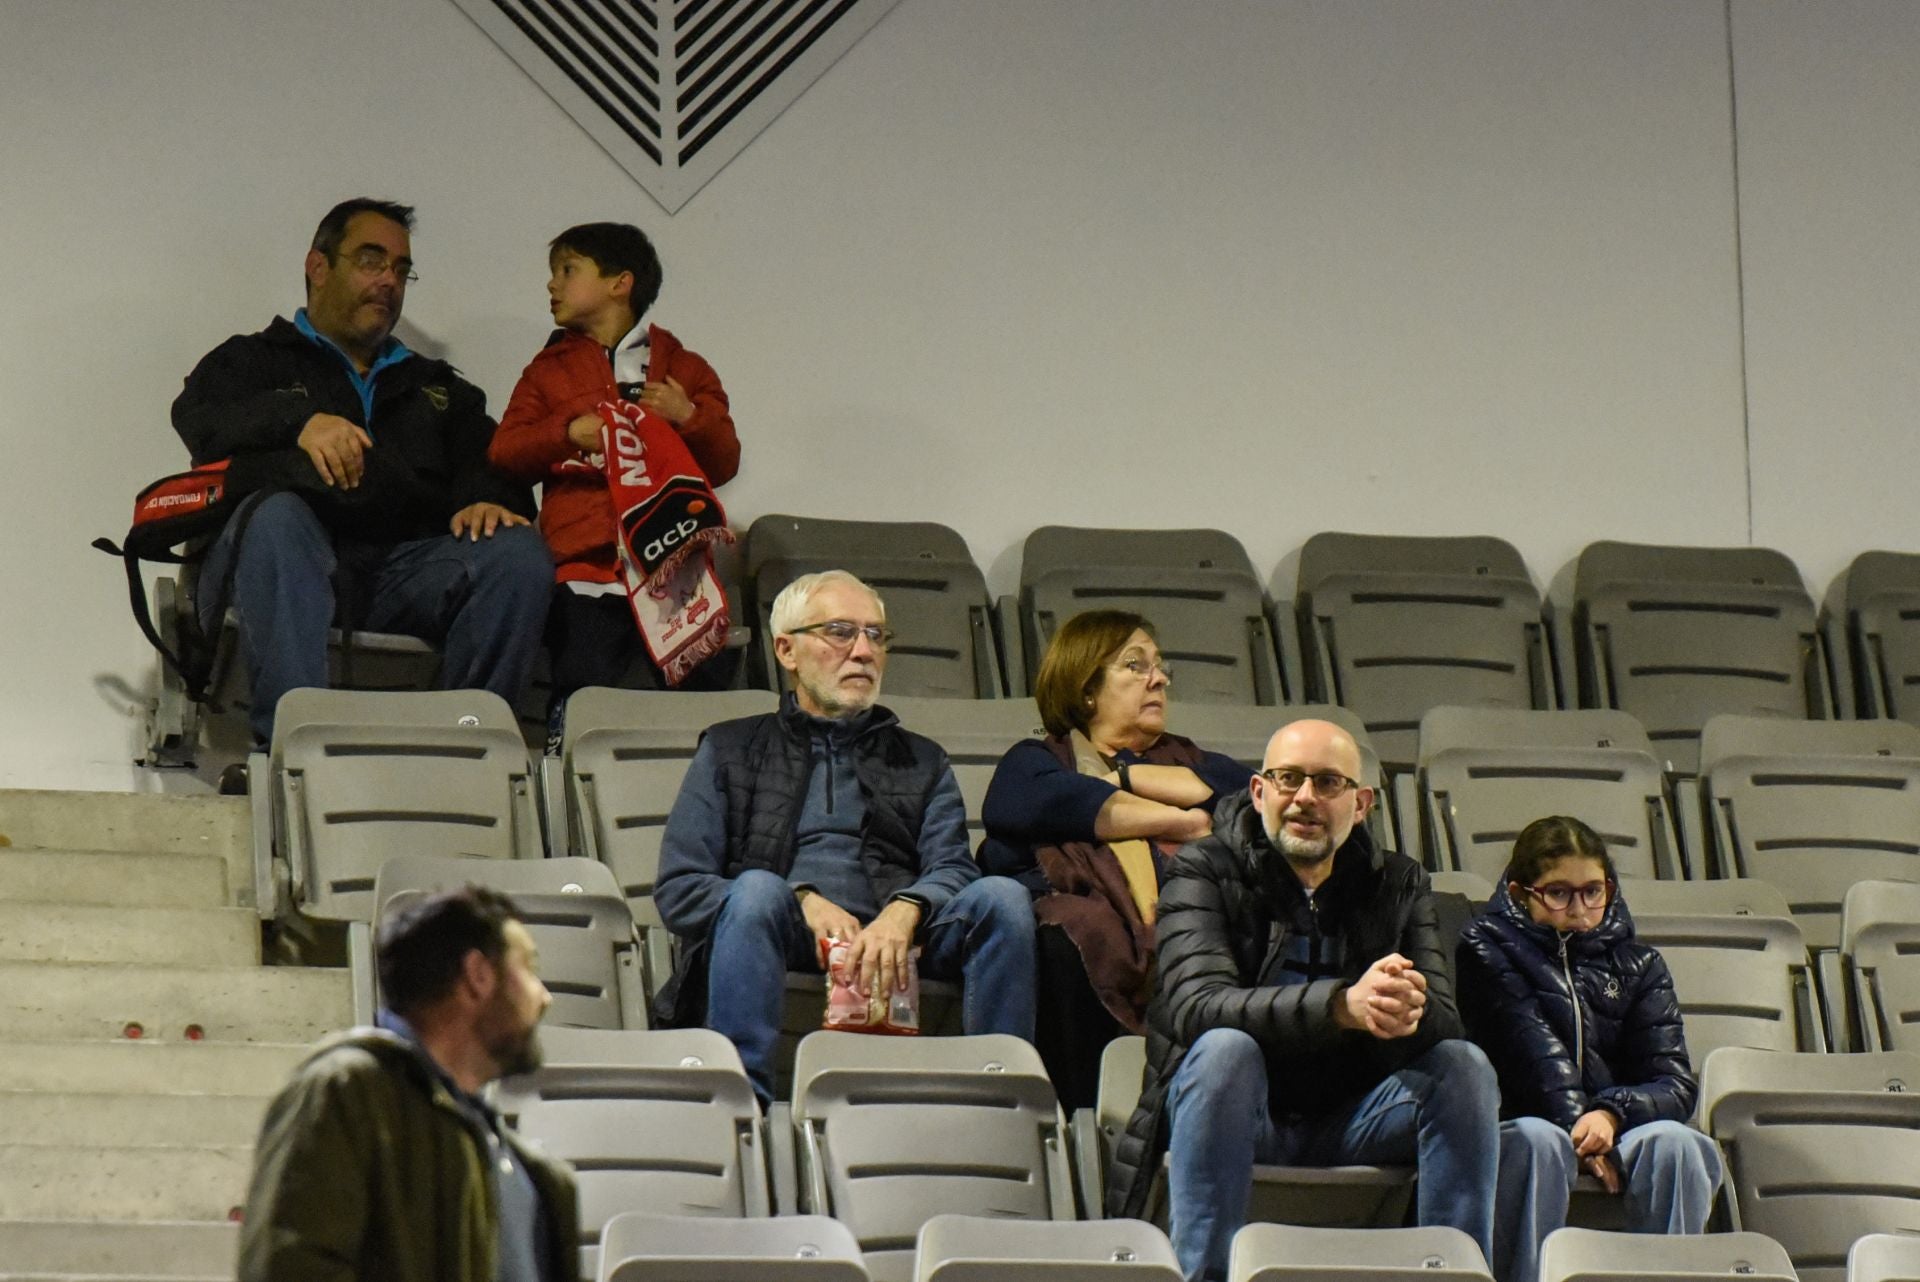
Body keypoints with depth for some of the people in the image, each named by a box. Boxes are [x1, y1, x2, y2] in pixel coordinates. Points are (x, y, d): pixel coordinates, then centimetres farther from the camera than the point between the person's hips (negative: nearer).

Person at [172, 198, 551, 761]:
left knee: (518, 551, -25)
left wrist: (488, 499, -6)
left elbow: (488, 459, 21)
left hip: (405, 566, 3)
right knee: (277, 516, -38)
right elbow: (199, 420, 3)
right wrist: (299, 421, -17)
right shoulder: (253, 361, 25)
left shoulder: (437, 387, 36)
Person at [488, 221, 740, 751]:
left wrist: (690, 418, -8)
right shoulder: (550, 369, 21)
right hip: (584, 568, 0)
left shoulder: (685, 369, 17)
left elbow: (724, 464, 11)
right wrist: (567, 433, -8)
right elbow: (504, 454, 9)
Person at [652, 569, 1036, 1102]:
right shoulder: (731, 750, 24)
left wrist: (903, 913, -14)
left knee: (1000, 897, -26)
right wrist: (803, 903, -7)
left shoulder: (921, 761, 30)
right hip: (791, 942, -2)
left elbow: (952, 870, 11)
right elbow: (678, 888, 10)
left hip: (892, 943, 2)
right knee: (758, 890, -35)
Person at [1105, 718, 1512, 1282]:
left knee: (1463, 1065, -19)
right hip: (1235, 1115, -3)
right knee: (1225, 1048, -32)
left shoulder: (1399, 885, 9)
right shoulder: (1204, 872, -3)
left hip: (1351, 1120, 3)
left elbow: (1444, 1023, -4)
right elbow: (1196, 1006, -22)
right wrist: (1343, 1006, -39)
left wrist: (1410, 1014, -33)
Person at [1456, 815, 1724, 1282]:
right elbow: (1535, 1052, -5)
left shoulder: (1637, 964, 17)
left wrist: (1612, 1114, -16)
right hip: (1525, 1120, -3)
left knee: (1671, 1140, -30)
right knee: (1536, 1139, -37)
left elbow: (1676, 1084, 5)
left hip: (1621, 1128, 3)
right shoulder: (1486, 949, 10)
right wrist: (1577, 1127, -19)